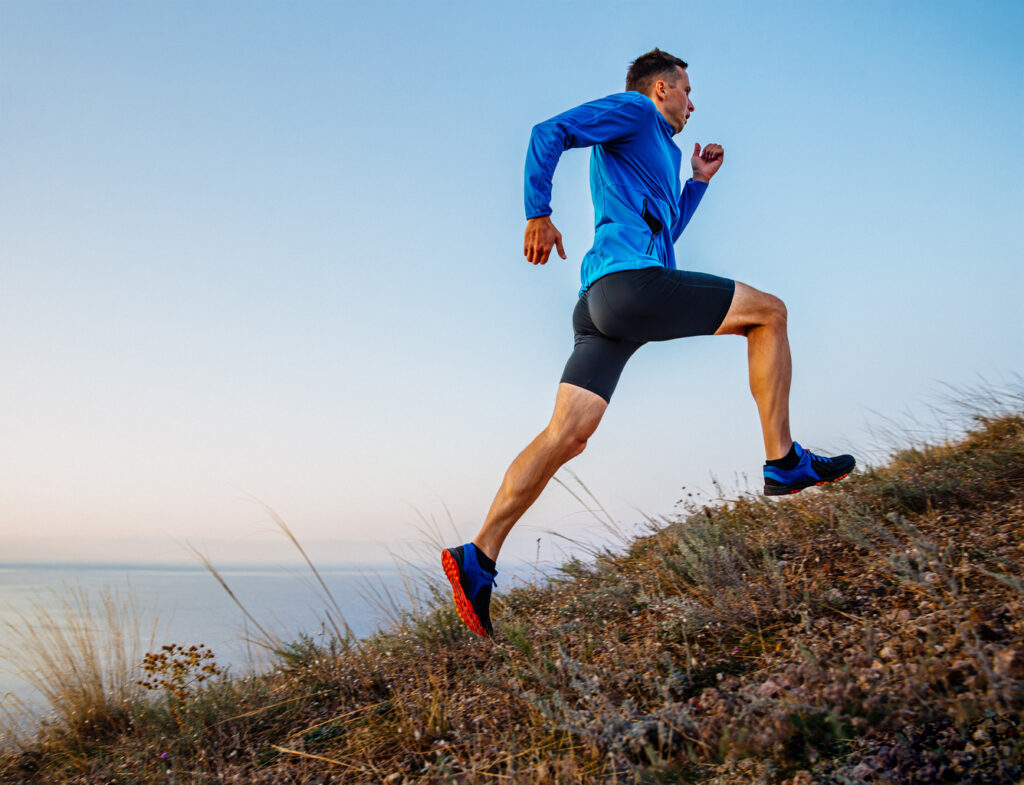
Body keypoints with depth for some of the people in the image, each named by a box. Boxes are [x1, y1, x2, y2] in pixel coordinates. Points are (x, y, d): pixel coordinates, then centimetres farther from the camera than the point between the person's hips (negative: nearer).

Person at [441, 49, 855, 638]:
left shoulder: (660, 153, 37)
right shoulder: (633, 111, 10)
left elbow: (665, 230, 44)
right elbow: (551, 132, -4)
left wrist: (700, 180, 39)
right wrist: (539, 213, -13)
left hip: (601, 302, 9)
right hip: (633, 280, -9)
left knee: (567, 435, -1)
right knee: (769, 313, 5)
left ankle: (479, 558, -5)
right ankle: (784, 462, 5)